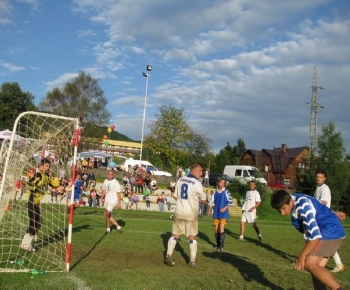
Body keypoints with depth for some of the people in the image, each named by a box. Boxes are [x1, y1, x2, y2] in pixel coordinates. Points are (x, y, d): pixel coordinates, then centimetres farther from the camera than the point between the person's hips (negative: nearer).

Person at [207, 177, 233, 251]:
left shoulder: (226, 192, -6)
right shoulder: (215, 192, 6)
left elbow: (230, 203, -6)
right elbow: (211, 202, 13)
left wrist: (224, 208, -15)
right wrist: (209, 211, 9)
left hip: (224, 214, -4)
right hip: (216, 213, 5)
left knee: (221, 229, -12)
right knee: (216, 229, 7)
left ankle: (221, 246, -5)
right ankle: (218, 244, 21)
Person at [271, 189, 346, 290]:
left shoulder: (303, 207, -27)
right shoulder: (295, 201, 3)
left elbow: (315, 236, -29)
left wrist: (301, 256, -22)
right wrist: (332, 215, 32)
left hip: (331, 233, -10)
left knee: (309, 264, -19)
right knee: (316, 267, 6)